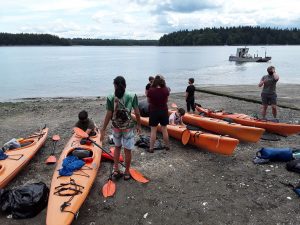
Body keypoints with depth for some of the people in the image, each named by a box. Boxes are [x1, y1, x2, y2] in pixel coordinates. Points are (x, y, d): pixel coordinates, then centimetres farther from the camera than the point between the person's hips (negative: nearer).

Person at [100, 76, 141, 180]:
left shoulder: (110, 98, -10)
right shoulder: (132, 96, -11)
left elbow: (108, 115, -9)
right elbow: (137, 113, -7)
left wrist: (103, 129, 0)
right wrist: (139, 125, 8)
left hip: (116, 127, 2)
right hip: (128, 127, -1)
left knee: (117, 147, 23)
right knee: (127, 150, 11)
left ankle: (116, 170, 24)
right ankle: (127, 173, 23)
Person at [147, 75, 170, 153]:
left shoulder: (151, 90, -16)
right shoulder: (166, 90, -10)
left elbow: (148, 101, -4)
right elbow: (166, 100, 3)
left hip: (153, 112, -2)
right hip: (164, 111, 2)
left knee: (153, 130, 6)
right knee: (164, 130, 14)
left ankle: (151, 148, 12)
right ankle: (167, 146, 28)